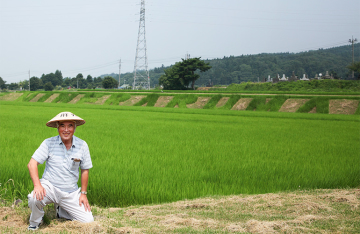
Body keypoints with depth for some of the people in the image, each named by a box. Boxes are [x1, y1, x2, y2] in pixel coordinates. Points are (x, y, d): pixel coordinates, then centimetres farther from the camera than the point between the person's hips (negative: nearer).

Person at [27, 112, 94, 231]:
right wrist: (37, 184, -25)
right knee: (34, 198, -35)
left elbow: (85, 170, 8)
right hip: (49, 186, -3)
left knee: (88, 221, -6)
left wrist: (83, 193, 5)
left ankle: (60, 210, 22)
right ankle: (34, 224, -1)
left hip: (71, 193, 3)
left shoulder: (82, 145, -2)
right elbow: (32, 163, -10)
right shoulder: (49, 143, -8)